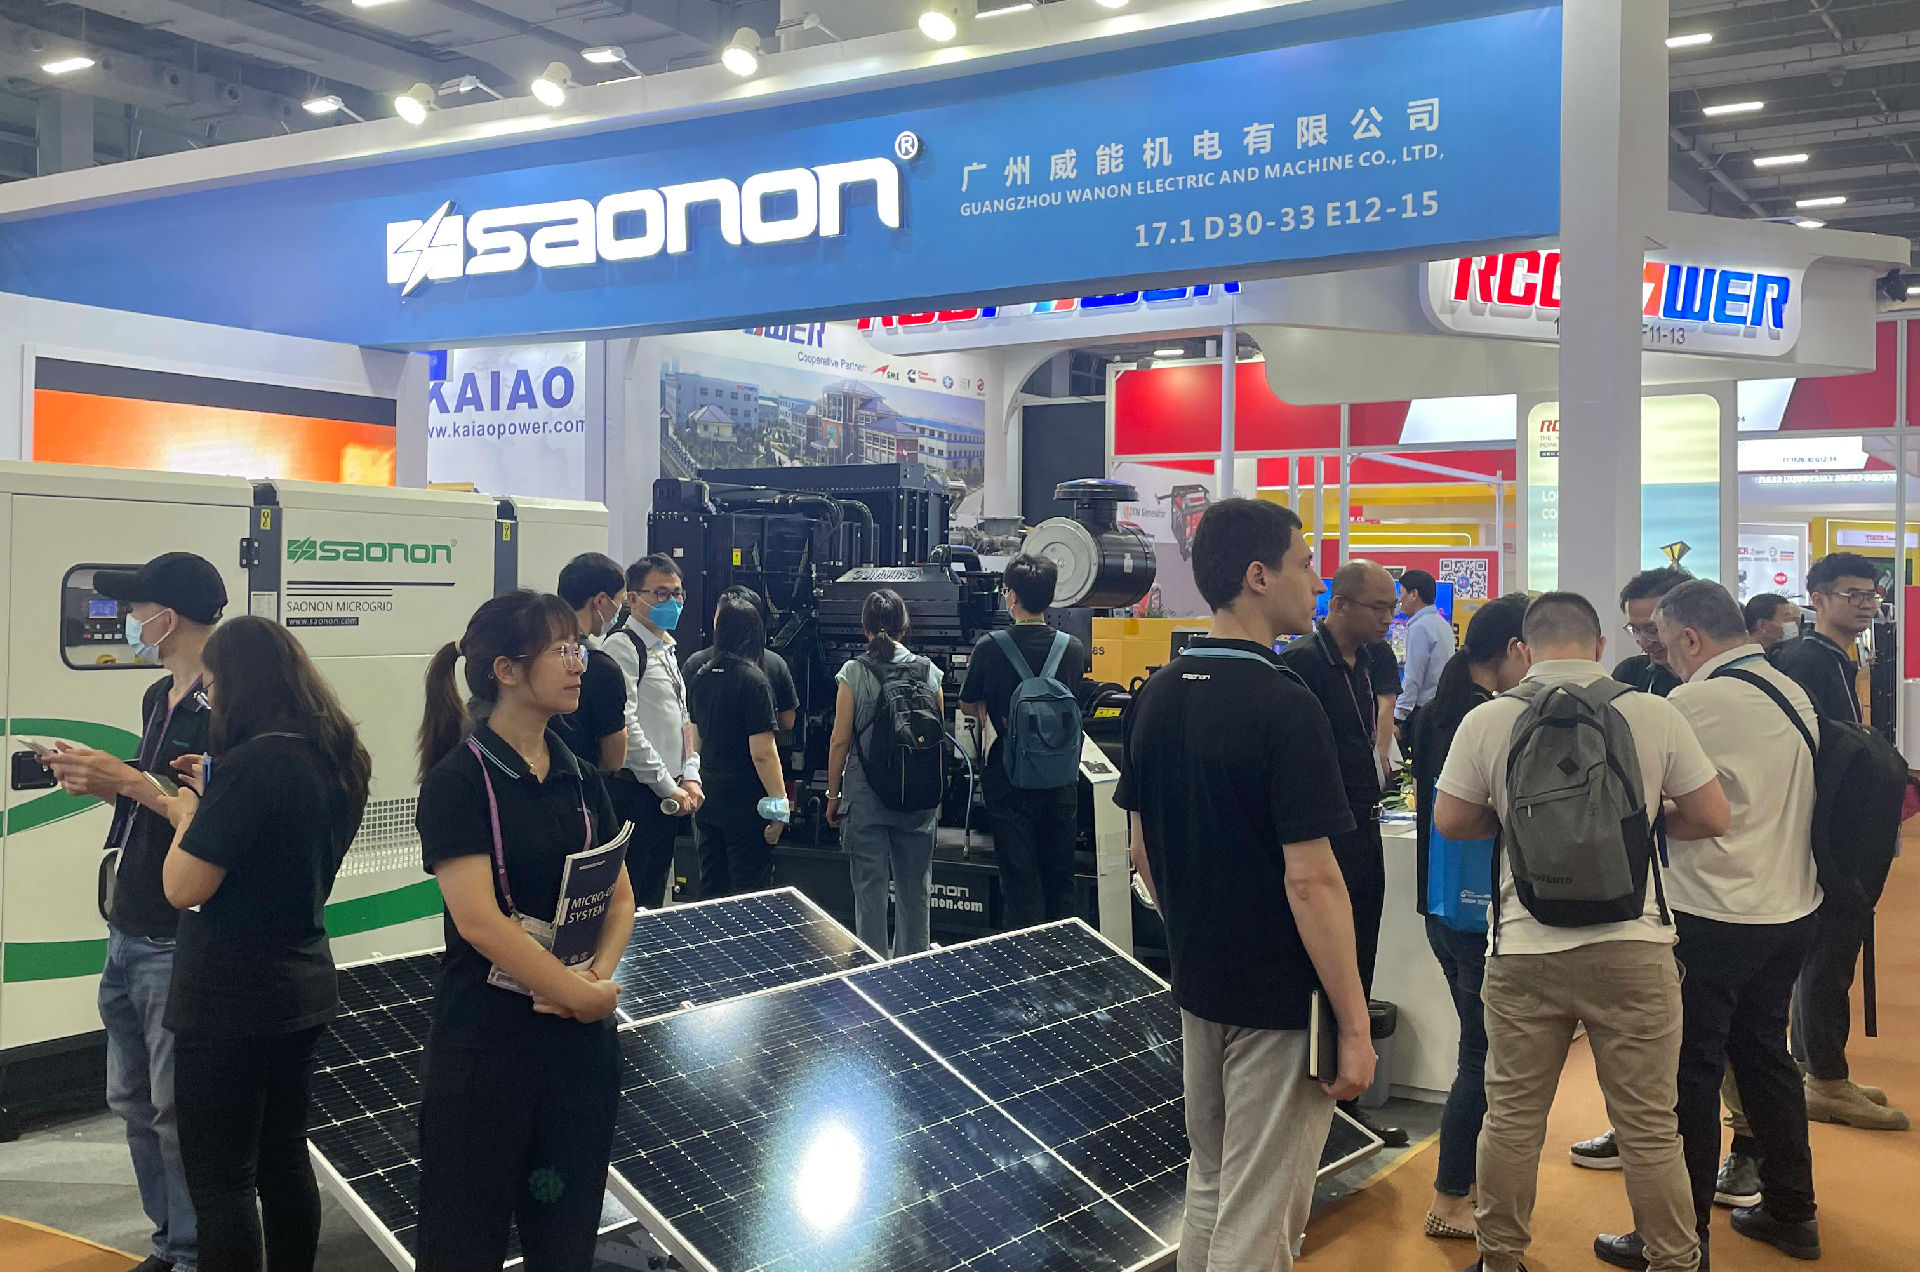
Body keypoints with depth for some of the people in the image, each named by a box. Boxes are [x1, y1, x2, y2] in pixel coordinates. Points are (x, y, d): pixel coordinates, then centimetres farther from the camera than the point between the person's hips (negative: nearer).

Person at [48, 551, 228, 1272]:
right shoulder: (159, 698, 13)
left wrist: (125, 779, -21)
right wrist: (100, 784, 5)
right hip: (128, 936, 10)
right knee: (133, 1100, 18)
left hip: (176, 945, -10)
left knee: (177, 1111, -2)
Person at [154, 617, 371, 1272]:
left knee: (220, 1182, 3)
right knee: (284, 1159, 20)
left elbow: (184, 888, -20)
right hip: (301, 989, 9)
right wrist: (210, 799, 14)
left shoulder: (252, 763, -22)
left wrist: (186, 813, -4)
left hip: (229, 1004, -9)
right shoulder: (335, 758, 5)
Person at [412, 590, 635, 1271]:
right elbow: (478, 920, -18)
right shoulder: (457, 781, -10)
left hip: (582, 1038, 6)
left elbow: (621, 895, 11)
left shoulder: (581, 779, 9)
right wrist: (580, 995, -15)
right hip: (487, 1038, -6)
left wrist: (600, 974, -8)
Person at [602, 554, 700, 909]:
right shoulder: (622, 646, -11)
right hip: (636, 795, -9)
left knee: (655, 897, 14)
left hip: (671, 795, 9)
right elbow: (626, 728, -18)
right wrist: (670, 788, -14)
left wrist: (690, 778, 7)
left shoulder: (668, 649, 18)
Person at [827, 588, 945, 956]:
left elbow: (840, 741, -6)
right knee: (915, 888, 13)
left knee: (870, 888, 6)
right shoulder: (929, 671, 0)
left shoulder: (854, 673, -7)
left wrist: (833, 795, 5)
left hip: (866, 795, -2)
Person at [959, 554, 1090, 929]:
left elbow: (968, 704, 3)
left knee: (1020, 884, 4)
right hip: (1060, 781, 3)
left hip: (1009, 781, -3)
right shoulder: (1073, 648, -3)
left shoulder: (990, 648, -12)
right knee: (1060, 881, 14)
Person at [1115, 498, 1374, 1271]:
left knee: (1208, 1190, 22)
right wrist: (1355, 1025, -17)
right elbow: (1310, 881, -23)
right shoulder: (1284, 708, -21)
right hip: (1280, 1001, -7)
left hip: (1197, 985, 8)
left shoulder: (1156, 697, 2)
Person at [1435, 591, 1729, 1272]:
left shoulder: (1487, 720, -4)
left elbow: (1450, 821, 3)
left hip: (1522, 949, 1)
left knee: (1512, 1118, 14)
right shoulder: (1653, 713, -4)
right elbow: (1711, 817, 2)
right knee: (1650, 1126, 10)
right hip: (1632, 946, 0)